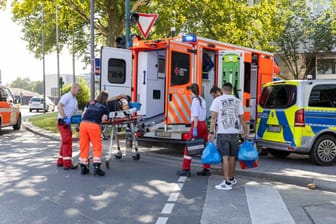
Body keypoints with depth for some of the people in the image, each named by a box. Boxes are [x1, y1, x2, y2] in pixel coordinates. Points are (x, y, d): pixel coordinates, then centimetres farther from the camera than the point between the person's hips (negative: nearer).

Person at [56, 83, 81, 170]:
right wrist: (65, 118, -30)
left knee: (65, 142, 14)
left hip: (67, 123, 10)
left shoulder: (75, 99, 18)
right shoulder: (66, 96, -12)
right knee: (67, 142, -10)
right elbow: (59, 106, -24)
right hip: (63, 122, -10)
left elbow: (75, 111, 15)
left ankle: (60, 162, 23)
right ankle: (67, 164, -8)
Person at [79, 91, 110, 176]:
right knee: (97, 147, 5)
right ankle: (96, 167, -2)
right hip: (94, 125, -4)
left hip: (83, 124, 4)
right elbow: (103, 119, 6)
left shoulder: (91, 103, 24)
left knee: (83, 146, 10)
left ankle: (83, 168, 15)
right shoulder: (105, 107, 15)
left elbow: (84, 113, 19)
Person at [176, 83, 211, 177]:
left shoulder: (195, 100, -10)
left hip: (197, 124, -8)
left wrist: (194, 128, -20)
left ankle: (186, 169, 1)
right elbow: (204, 115, 12)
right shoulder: (202, 100, 13)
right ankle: (206, 169, 14)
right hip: (204, 124, 8)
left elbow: (196, 115, -17)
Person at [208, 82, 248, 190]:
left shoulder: (217, 100, 1)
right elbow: (242, 118, 10)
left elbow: (214, 117, -7)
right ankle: (231, 179, 29)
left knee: (225, 157, -4)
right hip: (234, 132, 4)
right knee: (232, 157, 14)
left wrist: (211, 132, -7)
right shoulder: (237, 101, 10)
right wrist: (246, 132, 17)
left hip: (222, 133, -3)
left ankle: (227, 183, -7)